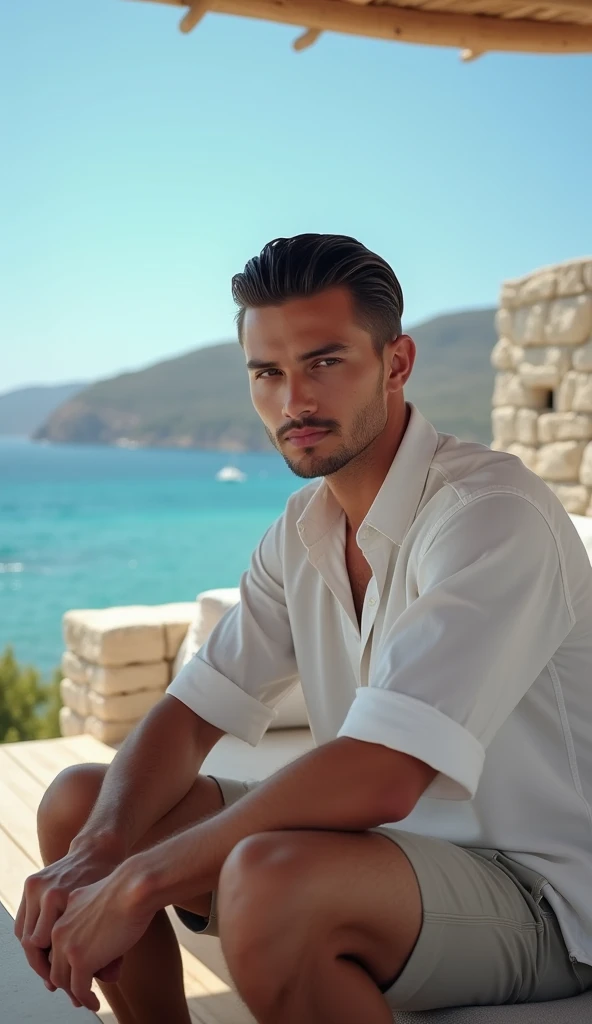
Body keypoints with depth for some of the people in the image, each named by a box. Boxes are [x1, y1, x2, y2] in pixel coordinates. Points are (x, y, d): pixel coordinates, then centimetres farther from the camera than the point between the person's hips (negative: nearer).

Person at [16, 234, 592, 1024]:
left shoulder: (490, 512, -23)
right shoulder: (304, 529, 4)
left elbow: (379, 777, -32)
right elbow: (191, 713, 3)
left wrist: (141, 881, -24)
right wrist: (96, 853, -16)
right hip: (388, 842, 7)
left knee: (266, 880, -37)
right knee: (76, 804, 2)